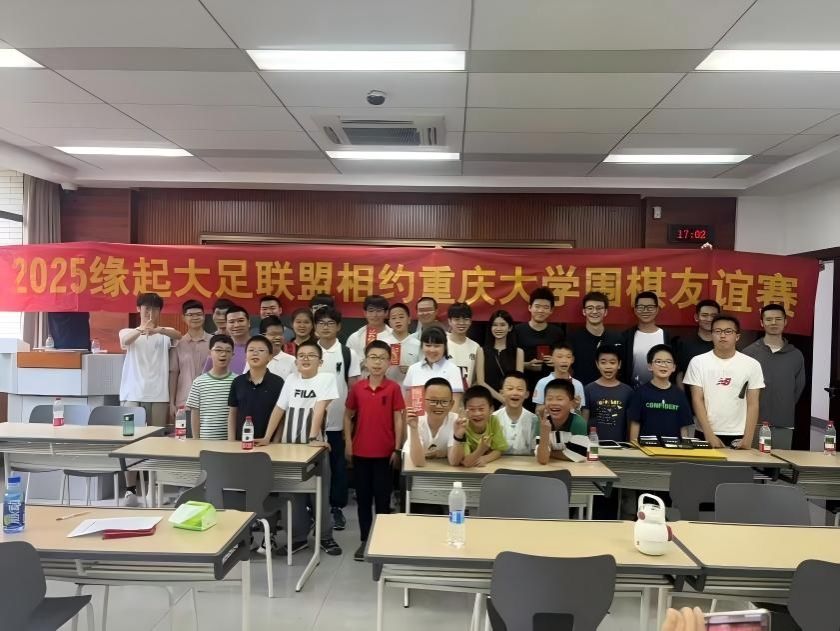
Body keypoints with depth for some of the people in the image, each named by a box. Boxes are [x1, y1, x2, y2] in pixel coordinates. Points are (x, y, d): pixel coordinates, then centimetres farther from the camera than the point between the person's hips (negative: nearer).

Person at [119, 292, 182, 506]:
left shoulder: (165, 334, 8)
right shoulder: (129, 331, 8)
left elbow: (177, 335, -16)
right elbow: (125, 340, -17)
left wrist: (157, 330, -38)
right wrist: (141, 330, -40)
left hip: (158, 396, 0)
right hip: (133, 395, 0)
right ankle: (130, 489, 2)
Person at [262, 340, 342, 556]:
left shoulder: (326, 378, -6)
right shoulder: (291, 379, 7)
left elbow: (319, 409, -16)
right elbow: (279, 409, 6)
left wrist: (314, 438, -22)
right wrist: (267, 438, 0)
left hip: (315, 446, -4)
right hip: (289, 445, 4)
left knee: (320, 493, 5)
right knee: (295, 493, 11)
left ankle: (326, 537, 21)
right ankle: (298, 538, 24)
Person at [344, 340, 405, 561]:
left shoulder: (393, 388, -7)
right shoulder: (357, 387, 0)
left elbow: (398, 419, -4)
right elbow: (348, 416, 9)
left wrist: (397, 449, -6)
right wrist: (348, 444, 3)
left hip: (385, 453, -2)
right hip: (361, 452, 3)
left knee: (382, 498, 7)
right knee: (363, 498, 12)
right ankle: (365, 540, 25)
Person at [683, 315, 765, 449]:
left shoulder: (752, 365, 1)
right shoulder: (698, 362, -2)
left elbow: (753, 404, 2)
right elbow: (697, 400, -5)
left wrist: (748, 439, -6)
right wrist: (709, 435, -11)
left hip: (738, 436, 1)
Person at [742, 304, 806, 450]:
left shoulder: (796, 355, 6)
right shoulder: (749, 353, -3)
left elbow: (798, 388, 13)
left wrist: (785, 409, 11)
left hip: (784, 425, 2)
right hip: (754, 423, -2)